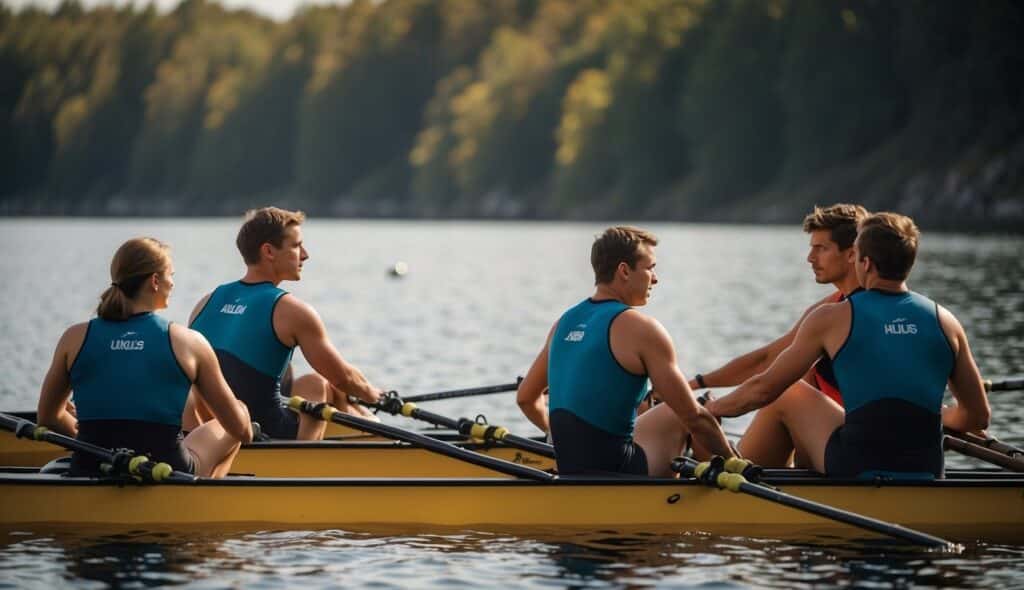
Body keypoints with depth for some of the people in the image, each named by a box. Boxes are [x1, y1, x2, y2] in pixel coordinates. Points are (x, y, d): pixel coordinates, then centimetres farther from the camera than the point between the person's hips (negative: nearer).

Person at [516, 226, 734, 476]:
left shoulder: (565, 322, 11)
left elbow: (526, 398, 22)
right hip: (616, 471, -8)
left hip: (568, 472, 8)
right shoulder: (641, 329, -10)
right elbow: (694, 417, -7)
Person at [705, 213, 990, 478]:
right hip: (926, 479, 4)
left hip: (857, 472, -3)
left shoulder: (833, 319, -1)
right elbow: (978, 417, 13)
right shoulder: (945, 322, 6)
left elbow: (765, 388, 7)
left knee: (790, 398, 19)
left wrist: (710, 410, 25)